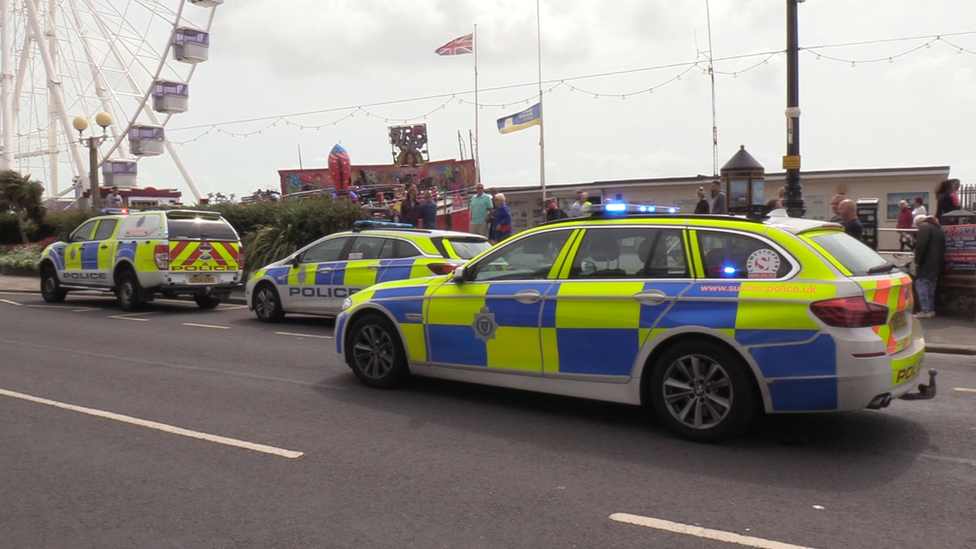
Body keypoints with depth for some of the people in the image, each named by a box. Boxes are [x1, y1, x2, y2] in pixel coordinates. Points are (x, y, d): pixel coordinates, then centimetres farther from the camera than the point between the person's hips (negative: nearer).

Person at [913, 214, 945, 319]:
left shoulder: (924, 227, -9)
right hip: (936, 265, 9)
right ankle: (931, 310, 18)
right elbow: (942, 247, 23)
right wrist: (940, 261, 24)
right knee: (930, 287, 15)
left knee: (921, 284, -7)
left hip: (926, 264, -9)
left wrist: (917, 261, -16)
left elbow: (921, 245, -20)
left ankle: (926, 310, -12)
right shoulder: (938, 228, 21)